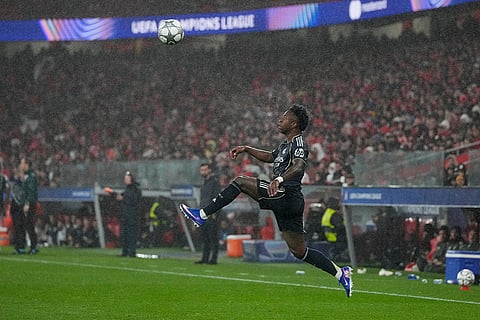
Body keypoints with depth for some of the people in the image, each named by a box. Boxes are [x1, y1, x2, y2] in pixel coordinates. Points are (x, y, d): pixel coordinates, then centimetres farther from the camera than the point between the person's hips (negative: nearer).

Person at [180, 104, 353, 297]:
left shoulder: (298, 143, -8)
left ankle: (202, 215, -9)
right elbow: (270, 157, 42)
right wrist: (246, 149, 32)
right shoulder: (286, 144, 22)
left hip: (286, 195, -10)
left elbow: (298, 167, -28)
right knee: (299, 251, 10)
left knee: (240, 182, -8)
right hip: (284, 201, 10)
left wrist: (279, 180, -45)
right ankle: (340, 273, 13)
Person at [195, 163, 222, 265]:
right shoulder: (205, 182, 20)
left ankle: (213, 259, -7)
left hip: (211, 214, -9)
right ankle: (205, 258, 13)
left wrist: (214, 213, -18)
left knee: (213, 237, -7)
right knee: (205, 237, 9)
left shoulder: (214, 181, -7)